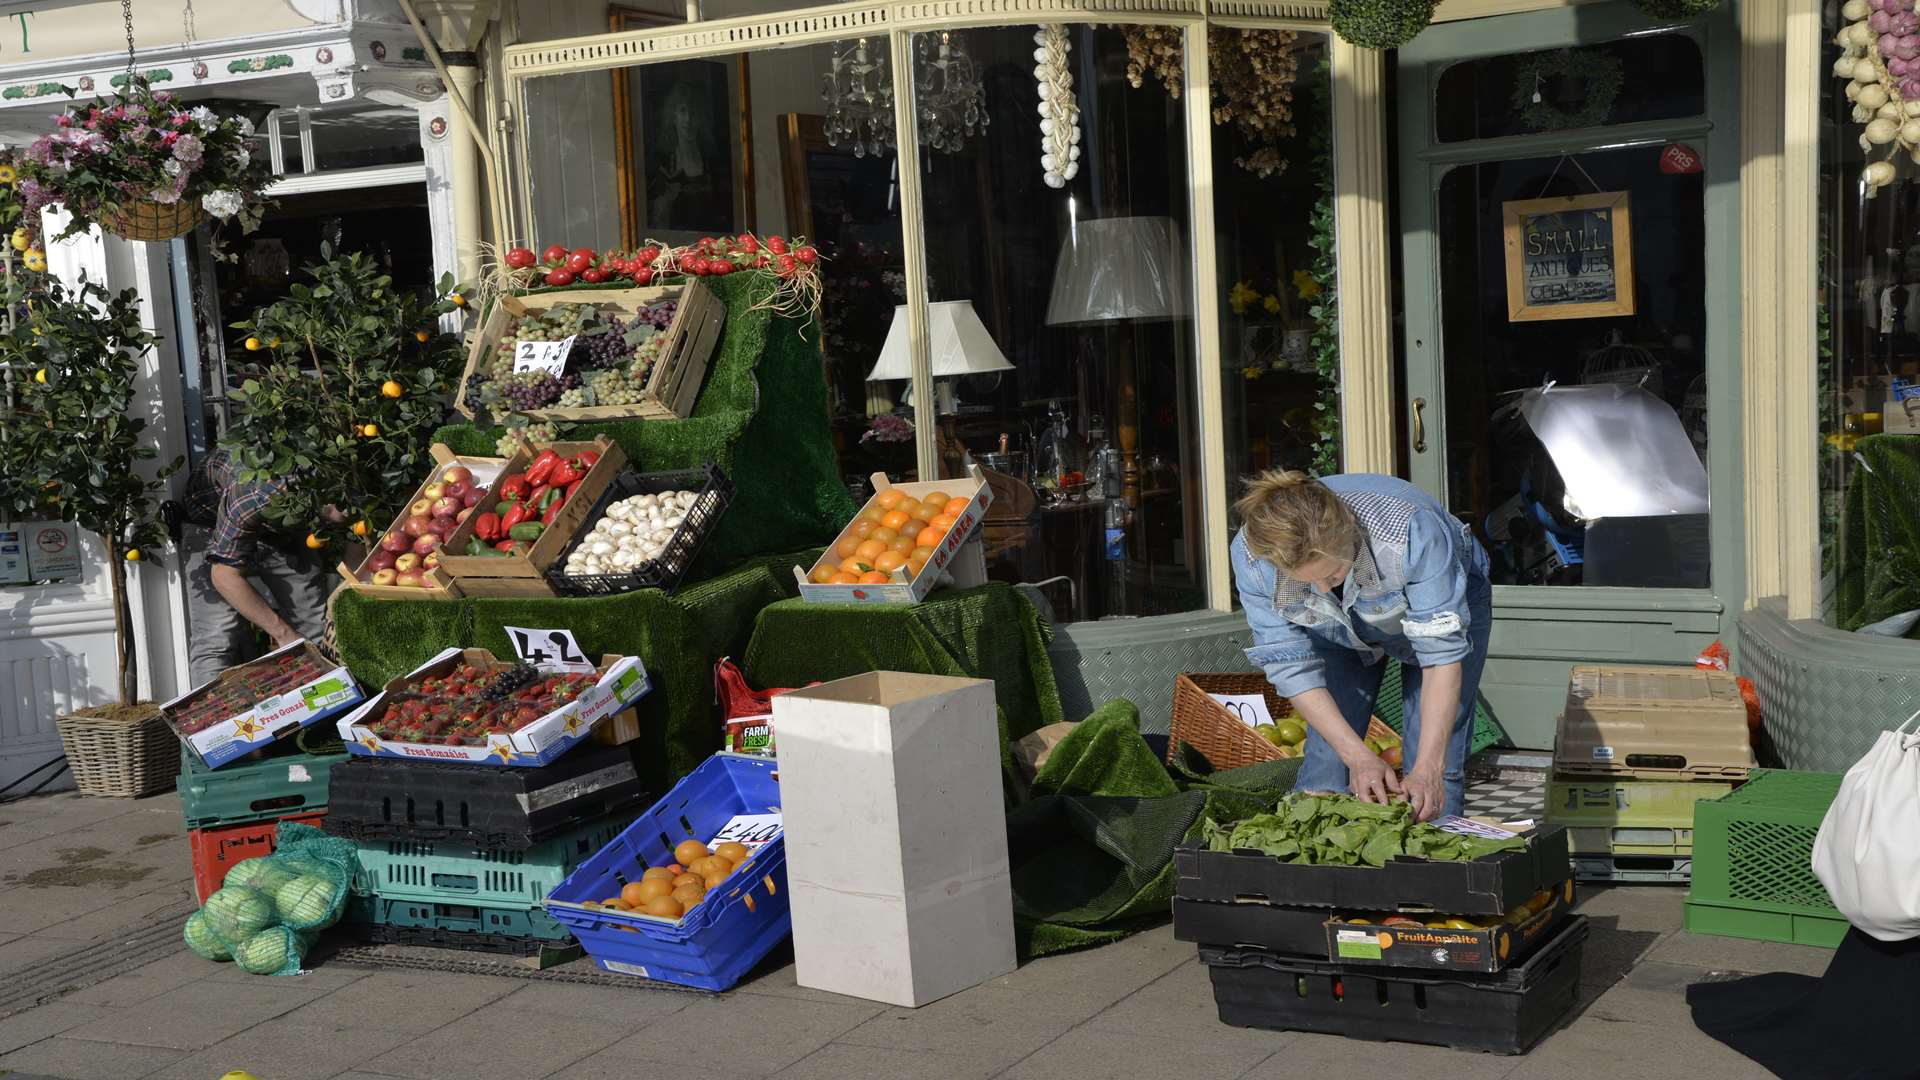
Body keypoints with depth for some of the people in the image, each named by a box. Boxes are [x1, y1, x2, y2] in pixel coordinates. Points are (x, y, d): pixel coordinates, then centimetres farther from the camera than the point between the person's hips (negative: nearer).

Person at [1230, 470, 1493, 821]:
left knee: (1437, 773, -13)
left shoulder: (1409, 532, -42)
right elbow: (1290, 667, -25)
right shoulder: (1252, 556, -34)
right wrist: (1358, 757, -32)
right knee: (1324, 768, -9)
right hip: (1339, 629, 2)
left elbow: (1442, 653, -35)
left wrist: (1428, 770, -41)